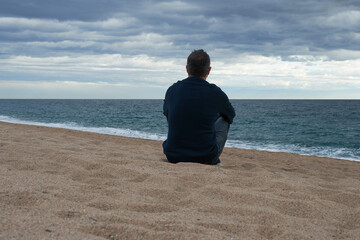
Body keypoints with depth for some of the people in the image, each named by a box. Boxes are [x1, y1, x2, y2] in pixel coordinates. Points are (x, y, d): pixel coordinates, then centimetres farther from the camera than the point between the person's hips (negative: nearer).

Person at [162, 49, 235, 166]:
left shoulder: (172, 90, -1)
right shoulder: (215, 93, -8)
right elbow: (231, 114, 16)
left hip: (173, 156, 2)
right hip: (206, 158, -2)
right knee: (223, 119, 22)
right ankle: (215, 161, 33)